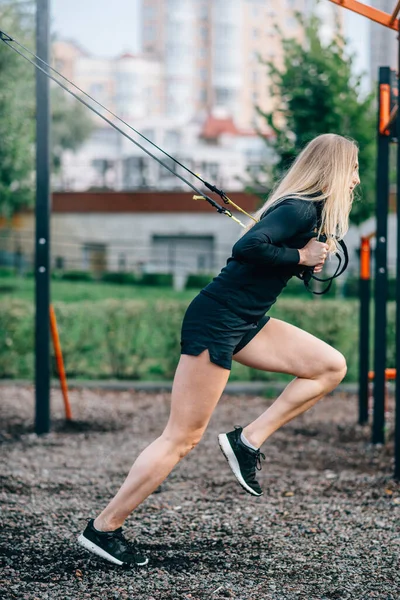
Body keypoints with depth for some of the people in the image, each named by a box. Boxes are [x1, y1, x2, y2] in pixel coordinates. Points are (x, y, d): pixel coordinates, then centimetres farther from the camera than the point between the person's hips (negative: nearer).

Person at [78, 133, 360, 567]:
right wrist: (300, 257, -18)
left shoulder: (310, 210, 12)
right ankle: (103, 528, 2)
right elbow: (247, 247, -31)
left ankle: (248, 440, 4)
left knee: (331, 366, 5)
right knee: (183, 437, -6)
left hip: (244, 323, 10)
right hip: (215, 324, -10)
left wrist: (314, 257, 4)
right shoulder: (300, 209, -17)